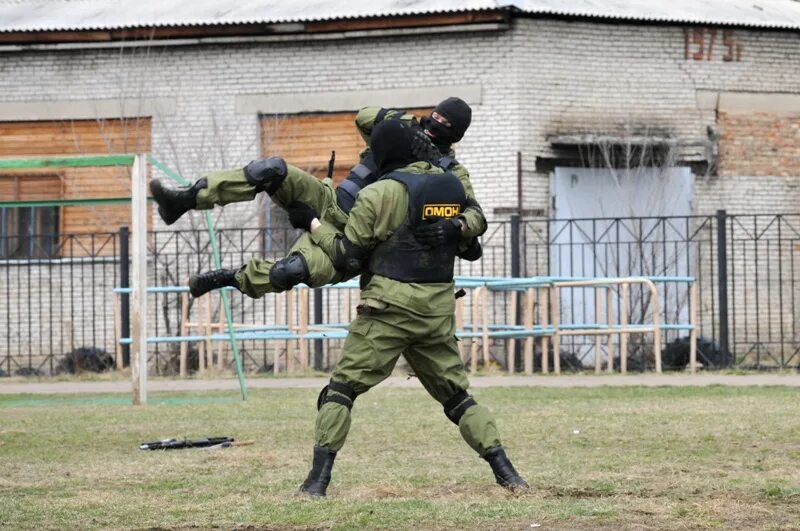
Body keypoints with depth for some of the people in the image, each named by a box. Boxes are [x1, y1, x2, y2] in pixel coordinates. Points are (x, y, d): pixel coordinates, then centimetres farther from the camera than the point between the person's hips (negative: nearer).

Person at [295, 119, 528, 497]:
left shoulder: (378, 194, -8)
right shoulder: (451, 186, 6)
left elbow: (348, 257, -4)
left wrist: (314, 225, 9)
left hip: (389, 309, -5)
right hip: (439, 309, 5)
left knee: (342, 388, 2)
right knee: (455, 393, 14)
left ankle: (317, 480, -6)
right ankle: (506, 475, 4)